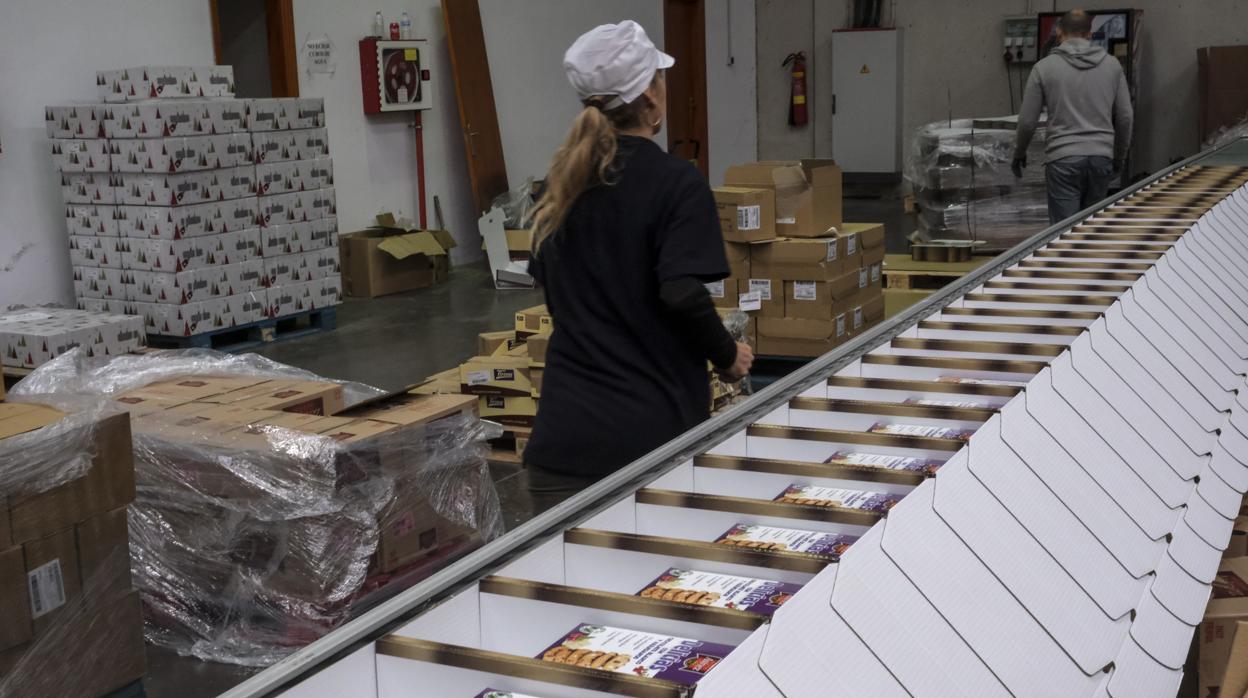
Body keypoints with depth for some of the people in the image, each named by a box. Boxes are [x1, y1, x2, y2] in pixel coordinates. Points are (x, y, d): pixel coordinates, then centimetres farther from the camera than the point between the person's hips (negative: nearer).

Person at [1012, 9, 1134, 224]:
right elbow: (1125, 117, 8)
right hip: (1101, 157, 3)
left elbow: (1027, 120, 1)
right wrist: (1119, 157, 21)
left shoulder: (1045, 67, -1)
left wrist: (1019, 153, 18)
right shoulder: (1112, 65, 7)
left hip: (1063, 159, -3)